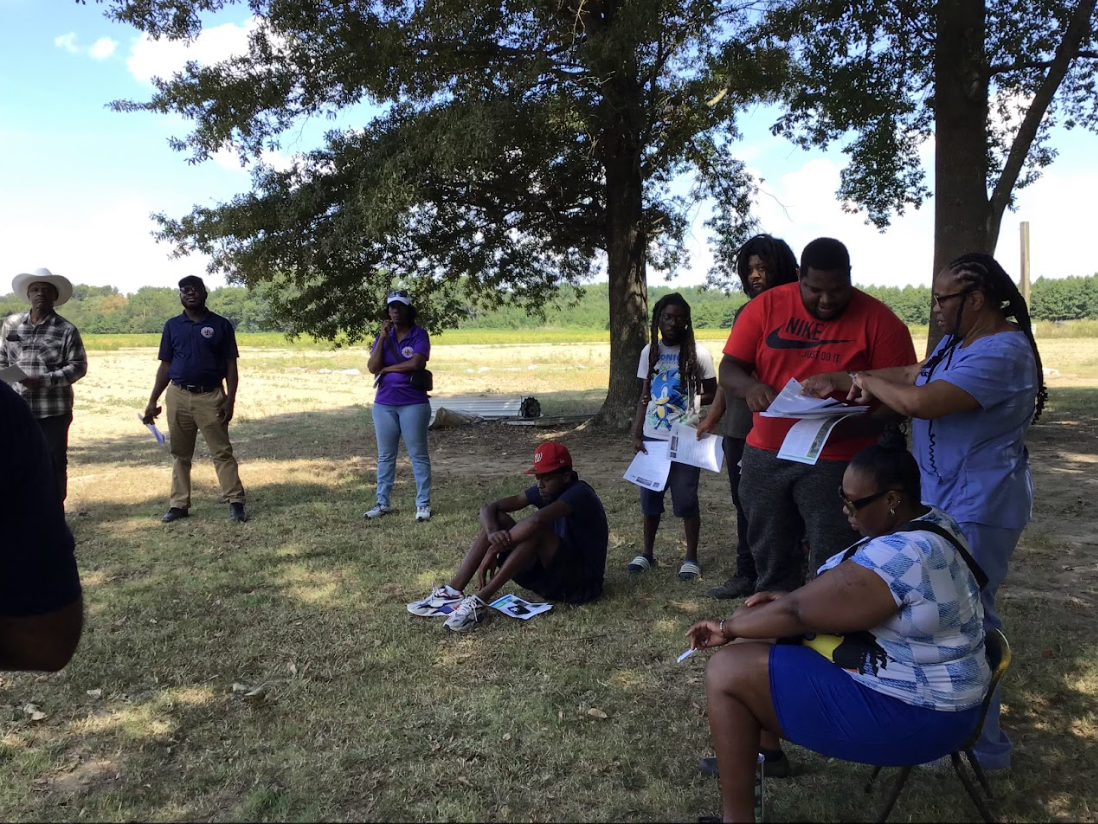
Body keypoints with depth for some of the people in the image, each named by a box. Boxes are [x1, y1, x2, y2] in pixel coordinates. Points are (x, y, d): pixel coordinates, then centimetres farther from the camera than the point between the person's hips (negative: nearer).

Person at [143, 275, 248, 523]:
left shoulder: (220, 325, 2)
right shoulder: (172, 325, 9)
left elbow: (231, 366, 1)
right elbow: (165, 365, 11)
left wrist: (230, 399, -9)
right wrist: (153, 401, 5)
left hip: (211, 396, -3)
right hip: (178, 396, 3)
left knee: (222, 451, -2)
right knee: (180, 454, 10)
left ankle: (235, 502, 0)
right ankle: (179, 504, 18)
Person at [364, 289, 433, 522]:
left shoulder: (419, 334, -4)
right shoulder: (383, 336, 7)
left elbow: (416, 364, -18)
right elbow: (372, 367, -4)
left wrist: (386, 368, -7)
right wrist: (382, 337, -11)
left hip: (413, 404, -4)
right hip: (384, 404, 5)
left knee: (418, 455, 1)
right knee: (385, 456, 11)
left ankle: (423, 503, 6)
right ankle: (383, 502, 20)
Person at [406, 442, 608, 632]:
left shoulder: (579, 493, -18)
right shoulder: (544, 491, 4)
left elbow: (537, 519, -37)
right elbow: (489, 507, -4)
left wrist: (493, 550, -29)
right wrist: (493, 533, -27)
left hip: (582, 583, -7)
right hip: (551, 577, 8)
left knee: (536, 527, -32)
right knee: (498, 520, -6)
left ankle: (480, 601, -31)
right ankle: (453, 593, -16)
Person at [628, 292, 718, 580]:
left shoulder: (698, 352, -6)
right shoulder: (650, 351, 5)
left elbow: (712, 394, 2)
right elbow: (645, 396, 10)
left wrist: (688, 400, -12)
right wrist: (637, 433, 4)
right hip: (653, 437, 4)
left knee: (685, 498, 2)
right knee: (649, 495, 11)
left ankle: (691, 557, 16)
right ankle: (647, 552, 26)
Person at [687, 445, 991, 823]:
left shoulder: (900, 556, -30)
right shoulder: (929, 524, 2)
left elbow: (797, 611, -23)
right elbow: (851, 590, 15)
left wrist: (728, 628, -9)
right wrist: (793, 596, 2)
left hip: (906, 712, -11)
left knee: (726, 672, -12)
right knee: (760, 619, 16)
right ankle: (768, 749, 29)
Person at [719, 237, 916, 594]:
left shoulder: (879, 321, -7)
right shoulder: (766, 307, 0)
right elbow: (728, 369, 0)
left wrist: (848, 425, -25)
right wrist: (751, 386, -23)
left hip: (837, 463, -3)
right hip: (765, 457, 3)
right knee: (771, 563, 15)